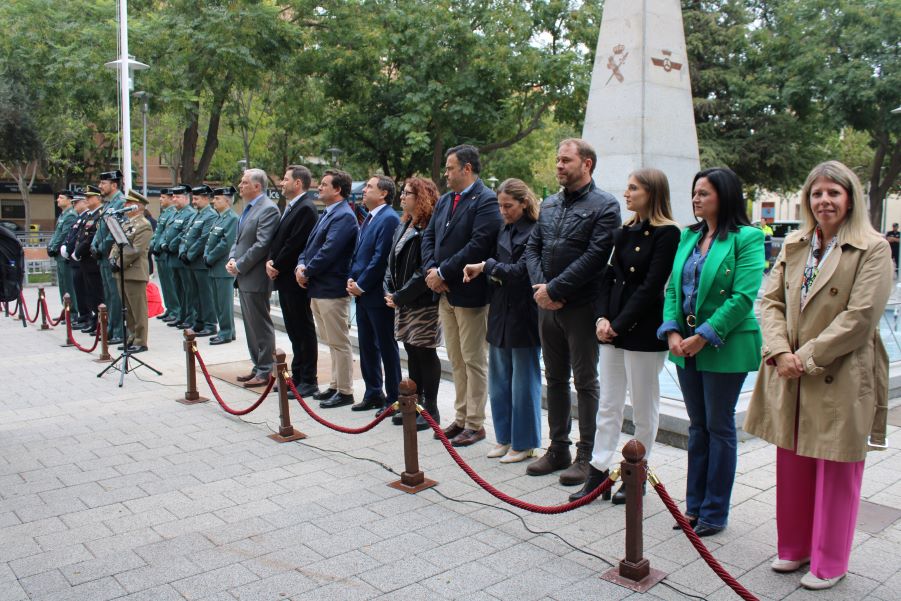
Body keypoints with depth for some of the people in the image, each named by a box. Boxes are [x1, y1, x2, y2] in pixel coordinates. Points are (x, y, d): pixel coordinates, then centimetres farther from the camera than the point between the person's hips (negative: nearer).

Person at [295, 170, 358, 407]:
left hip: (332, 289, -10)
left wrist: (307, 272, -12)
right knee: (332, 341, 17)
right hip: (317, 289, 10)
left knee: (339, 343, -1)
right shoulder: (326, 214, 16)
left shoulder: (344, 216, -15)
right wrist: (301, 265, -1)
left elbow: (328, 251, -22)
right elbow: (310, 245, 17)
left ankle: (345, 392, 8)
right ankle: (335, 386, 27)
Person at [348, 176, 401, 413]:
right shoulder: (369, 219, 16)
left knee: (387, 347, 0)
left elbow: (380, 258, -19)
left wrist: (361, 285, -15)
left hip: (378, 295, -9)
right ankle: (373, 394, 26)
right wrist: (351, 279, 4)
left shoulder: (389, 219, -14)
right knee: (367, 347, 15)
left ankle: (393, 398, 10)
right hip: (363, 295, 9)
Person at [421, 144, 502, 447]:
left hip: (470, 293, -8)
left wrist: (443, 273, -18)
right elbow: (429, 235, 13)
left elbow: (478, 245, -22)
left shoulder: (486, 201, -13)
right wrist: (431, 269, -5)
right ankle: (460, 418, 26)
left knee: (474, 360, 2)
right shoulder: (444, 200, 14)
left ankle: (475, 424, 12)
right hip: (445, 293, 9)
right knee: (456, 360, 15)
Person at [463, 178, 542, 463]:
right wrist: (485, 272, -7)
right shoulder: (504, 231, 11)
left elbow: (521, 271, -17)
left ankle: (523, 443, 16)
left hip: (524, 316, -8)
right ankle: (504, 437, 28)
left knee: (523, 383, 4)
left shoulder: (535, 233, -13)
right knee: (499, 380, 14)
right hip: (501, 313, 8)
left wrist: (487, 266, -9)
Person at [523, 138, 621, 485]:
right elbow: (532, 247, 11)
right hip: (547, 306, 7)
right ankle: (558, 449, 26)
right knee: (555, 379, 14)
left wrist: (554, 289, -17)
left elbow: (594, 257, -16)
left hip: (581, 307, -7)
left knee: (585, 382, 3)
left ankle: (586, 456, 13)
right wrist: (539, 286, -6)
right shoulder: (549, 205, 13)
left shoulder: (604, 206, -8)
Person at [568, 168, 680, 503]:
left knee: (644, 409, 6)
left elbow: (651, 287, -15)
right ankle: (598, 474, 15)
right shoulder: (625, 232, 13)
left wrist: (618, 324, -15)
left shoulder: (667, 234, -9)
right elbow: (609, 277, 11)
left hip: (644, 331, -7)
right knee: (608, 406, 9)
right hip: (612, 331, 7)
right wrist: (602, 318, -3)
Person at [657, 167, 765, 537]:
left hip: (723, 349, -6)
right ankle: (695, 505, 26)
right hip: (686, 347, 6)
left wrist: (704, 336, -19)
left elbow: (743, 297, -16)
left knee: (719, 428, 5)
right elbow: (673, 288, 9)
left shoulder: (747, 238, -9)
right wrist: (672, 331, -5)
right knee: (697, 427, 14)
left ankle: (714, 513, 18)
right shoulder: (689, 236, 10)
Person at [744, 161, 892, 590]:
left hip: (841, 379, -5)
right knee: (792, 466, 14)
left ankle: (829, 563, 24)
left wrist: (807, 357, -15)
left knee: (835, 472, 8)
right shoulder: (793, 245, 9)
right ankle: (794, 547, 32)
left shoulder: (872, 249, -8)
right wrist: (780, 352, -11)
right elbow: (770, 301, 4)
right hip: (790, 376, 5)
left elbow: (861, 316, -15)